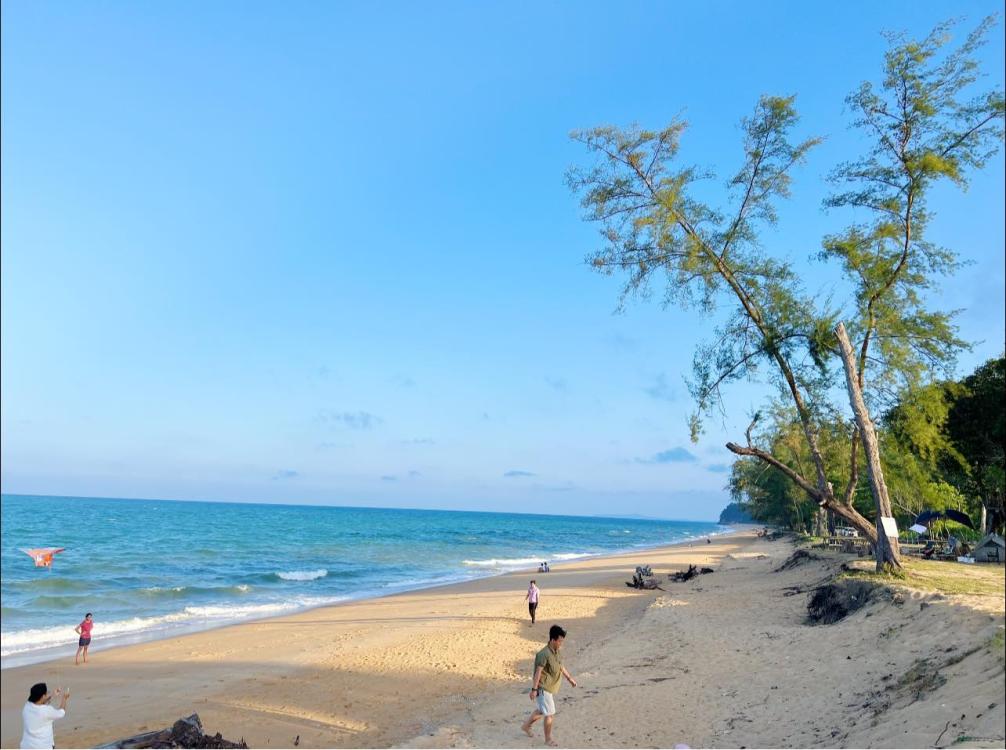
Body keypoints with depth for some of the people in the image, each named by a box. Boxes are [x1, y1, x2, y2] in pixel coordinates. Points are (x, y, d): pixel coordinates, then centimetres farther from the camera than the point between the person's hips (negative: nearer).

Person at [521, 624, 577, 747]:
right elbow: (538, 672, -24)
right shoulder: (544, 654, -26)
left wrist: (570, 679, 23)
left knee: (541, 710, 22)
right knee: (549, 714, -1)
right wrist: (534, 689, -24)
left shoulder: (557, 652, 2)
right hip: (543, 688, -9)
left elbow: (561, 667, 17)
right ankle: (548, 739, 16)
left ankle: (526, 725, 41)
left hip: (551, 688, 9)